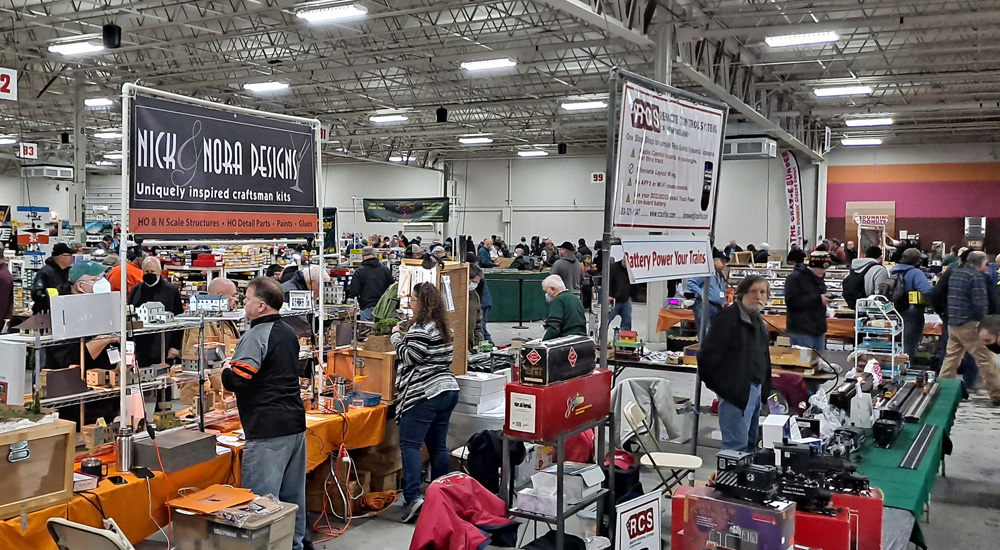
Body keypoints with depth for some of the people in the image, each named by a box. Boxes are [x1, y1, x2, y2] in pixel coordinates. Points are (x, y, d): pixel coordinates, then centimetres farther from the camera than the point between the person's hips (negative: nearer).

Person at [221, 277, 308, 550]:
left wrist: (226, 370, 1)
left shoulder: (256, 336, -13)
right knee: (292, 496, 16)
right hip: (295, 424, 9)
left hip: (268, 431, -9)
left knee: (261, 499, -3)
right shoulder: (289, 333, 13)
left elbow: (237, 381, -21)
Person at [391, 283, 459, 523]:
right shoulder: (442, 327, 18)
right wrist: (404, 337, 22)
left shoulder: (421, 328, -11)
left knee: (409, 443, -9)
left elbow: (409, 357, -13)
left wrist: (396, 336, 1)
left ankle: (412, 497, -18)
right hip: (448, 389, 10)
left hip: (424, 394, -9)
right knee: (438, 445, 13)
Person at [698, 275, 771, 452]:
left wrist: (764, 388, 20)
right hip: (736, 390, -10)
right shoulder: (730, 316, -14)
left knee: (750, 443, 18)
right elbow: (711, 353, -18)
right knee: (736, 446, -10)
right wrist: (714, 382, -12)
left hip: (754, 389, 10)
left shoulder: (758, 320, 17)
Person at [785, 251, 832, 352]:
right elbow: (791, 302, -20)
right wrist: (818, 299, -23)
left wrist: (826, 300, 7)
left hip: (819, 330, 8)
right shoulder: (795, 278, -11)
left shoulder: (819, 278, 16)